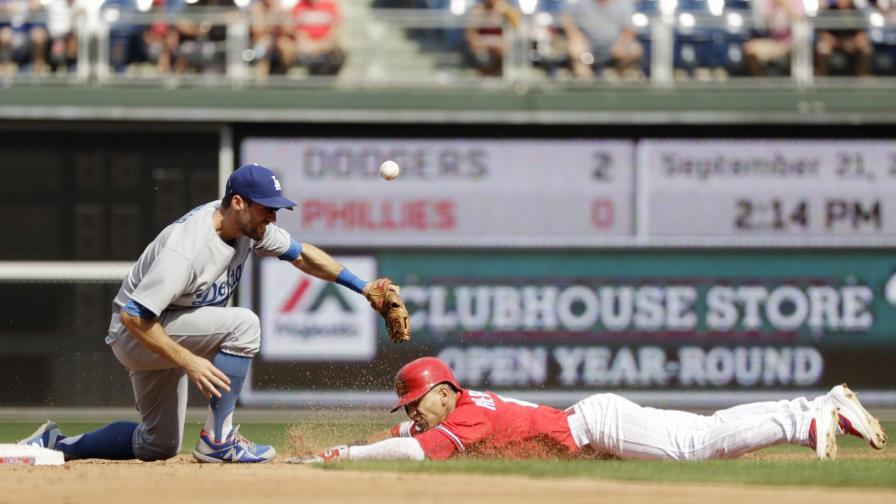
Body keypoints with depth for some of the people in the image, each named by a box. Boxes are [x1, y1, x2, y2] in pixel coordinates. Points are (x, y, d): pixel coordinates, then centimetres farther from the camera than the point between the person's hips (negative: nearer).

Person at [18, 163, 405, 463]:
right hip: (134, 334, -9)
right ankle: (217, 440, -20)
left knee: (158, 446, 15)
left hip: (166, 332, 9)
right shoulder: (185, 248, -34)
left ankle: (55, 444, 21)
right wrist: (189, 362, -35)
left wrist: (362, 287, 0)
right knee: (243, 324, -26)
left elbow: (301, 255, 7)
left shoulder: (249, 225, -8)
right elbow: (132, 316, -33)